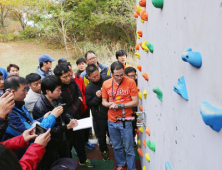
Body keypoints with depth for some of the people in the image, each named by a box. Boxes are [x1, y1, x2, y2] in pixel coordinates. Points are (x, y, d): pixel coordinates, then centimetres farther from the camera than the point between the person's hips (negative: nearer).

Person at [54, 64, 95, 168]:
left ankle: (83, 160, 44)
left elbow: (78, 90, 16)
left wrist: (80, 97, -2)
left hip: (77, 117, 6)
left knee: (80, 139, 22)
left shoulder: (72, 81, -7)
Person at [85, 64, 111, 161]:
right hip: (99, 116, -1)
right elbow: (88, 104, -6)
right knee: (101, 136, 15)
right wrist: (96, 97, -22)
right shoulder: (89, 88, -10)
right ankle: (104, 151, 42)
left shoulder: (108, 79, -8)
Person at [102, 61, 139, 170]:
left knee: (129, 149, 5)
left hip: (126, 121, -3)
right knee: (116, 147, 19)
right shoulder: (106, 84, -1)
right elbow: (104, 101, 10)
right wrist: (109, 105, -13)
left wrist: (119, 105, -17)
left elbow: (135, 102, -10)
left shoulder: (130, 82, -10)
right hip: (111, 121, 3)